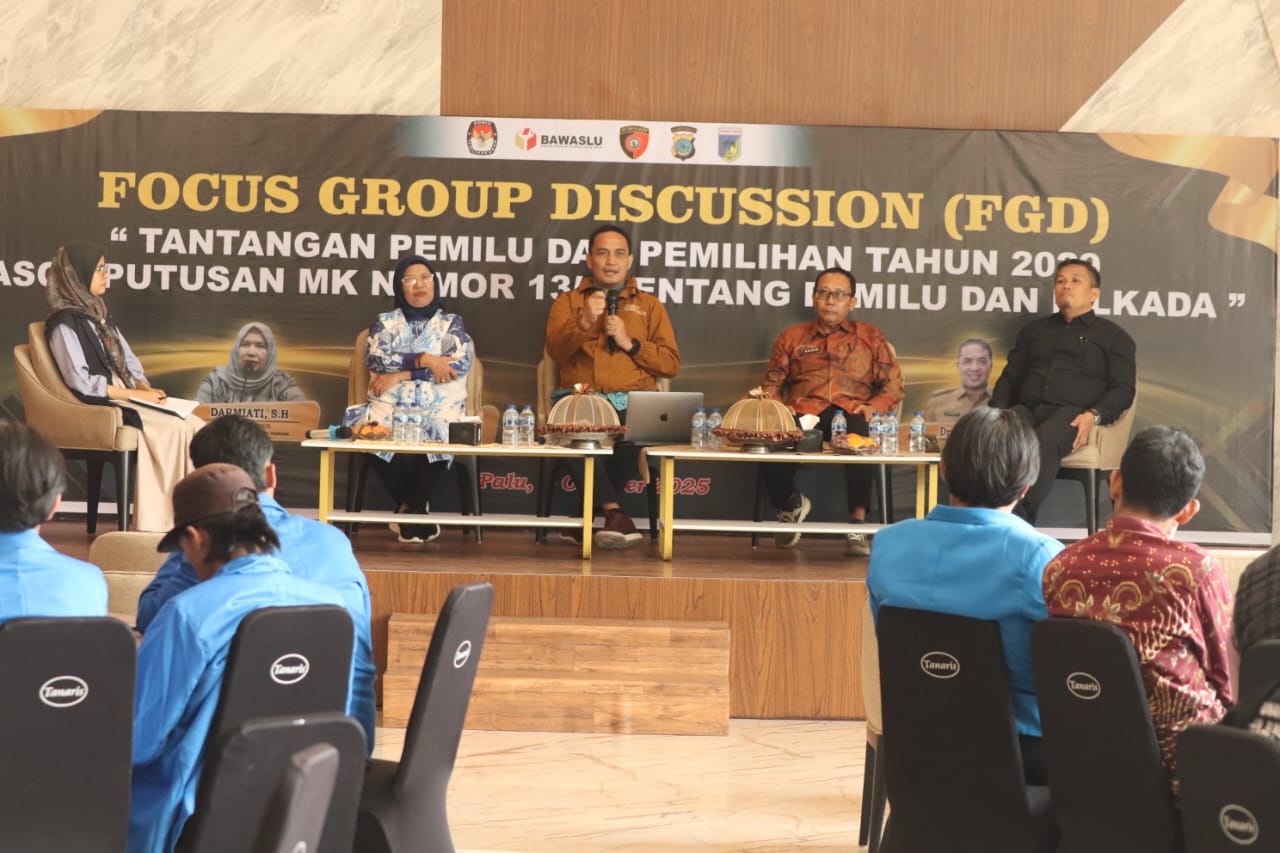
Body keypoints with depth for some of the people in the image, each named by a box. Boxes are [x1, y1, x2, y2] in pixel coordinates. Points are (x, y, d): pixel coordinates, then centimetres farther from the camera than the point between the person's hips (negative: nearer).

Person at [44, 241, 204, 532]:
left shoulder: (98, 314, 18)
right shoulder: (64, 323, -10)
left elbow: (129, 361, 18)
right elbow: (81, 383, -17)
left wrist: (146, 388, -2)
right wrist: (135, 394, -16)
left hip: (125, 397, 8)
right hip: (100, 406, -8)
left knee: (196, 426, -13)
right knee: (176, 429, -23)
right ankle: (167, 518, -14)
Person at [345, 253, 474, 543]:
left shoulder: (451, 323, 13)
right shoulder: (385, 322, 16)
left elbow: (460, 364, -6)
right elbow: (375, 359, -4)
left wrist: (400, 373, -10)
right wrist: (424, 360, -16)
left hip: (440, 409, 0)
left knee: (432, 436, -36)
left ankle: (409, 508, -12)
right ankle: (417, 510, -11)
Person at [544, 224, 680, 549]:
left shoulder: (649, 304, 19)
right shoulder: (568, 301, 18)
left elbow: (671, 363, 10)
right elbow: (555, 351, 1)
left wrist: (630, 343, -4)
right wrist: (584, 321, -16)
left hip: (632, 401, 0)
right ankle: (616, 514, -28)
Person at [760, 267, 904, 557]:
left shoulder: (871, 337, 23)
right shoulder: (792, 338, 25)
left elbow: (893, 386, 15)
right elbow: (771, 386, 19)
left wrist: (874, 406, -6)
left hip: (851, 412, -1)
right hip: (803, 412, 1)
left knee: (859, 431, -40)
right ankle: (789, 506, -4)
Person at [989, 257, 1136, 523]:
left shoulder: (1113, 336, 19)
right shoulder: (1034, 329, 32)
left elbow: (1123, 389, 8)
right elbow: (1009, 377, 27)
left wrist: (1093, 416, -14)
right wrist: (997, 411, 4)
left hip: (1072, 412, -3)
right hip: (1027, 408, 3)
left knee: (1043, 440, -40)